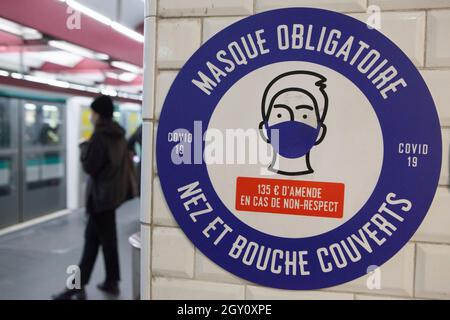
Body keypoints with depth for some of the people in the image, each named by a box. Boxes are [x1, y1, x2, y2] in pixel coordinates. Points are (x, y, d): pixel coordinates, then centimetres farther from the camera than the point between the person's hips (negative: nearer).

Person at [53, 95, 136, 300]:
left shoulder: (99, 136, -17)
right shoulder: (118, 135, 8)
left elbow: (89, 167, -16)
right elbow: (126, 163, 12)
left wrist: (84, 148, -2)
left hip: (102, 195, -8)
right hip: (114, 192, 8)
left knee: (107, 239, 2)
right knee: (92, 236, 14)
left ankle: (112, 282, 15)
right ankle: (79, 284, 23)